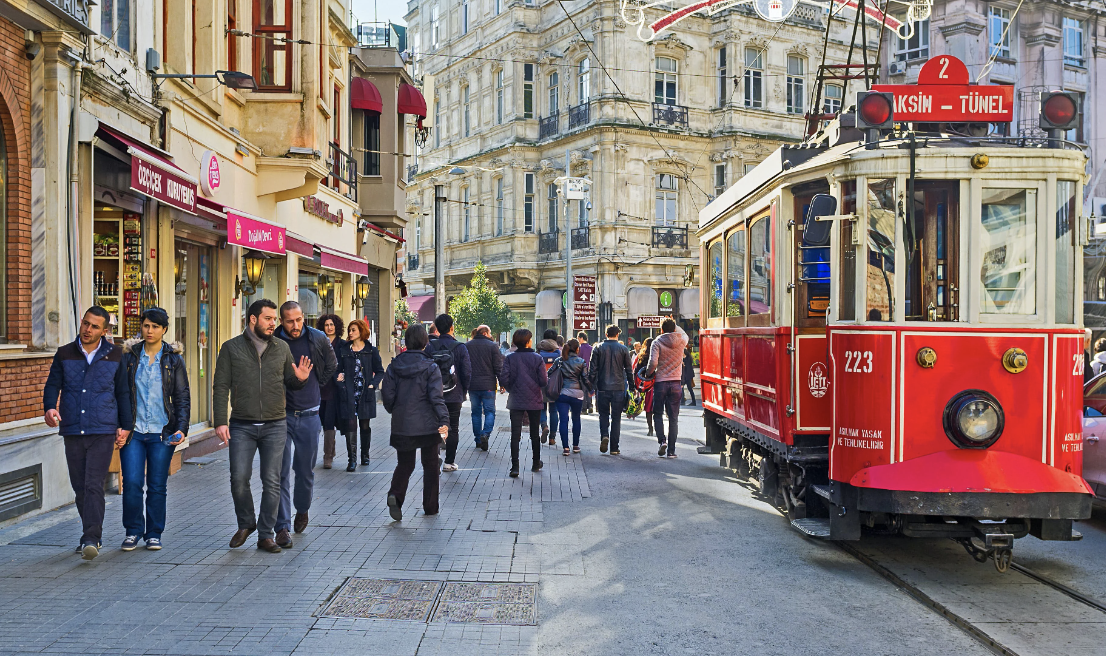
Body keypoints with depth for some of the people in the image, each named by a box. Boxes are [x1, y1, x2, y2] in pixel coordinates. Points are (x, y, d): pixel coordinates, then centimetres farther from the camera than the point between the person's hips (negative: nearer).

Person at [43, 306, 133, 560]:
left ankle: (91, 539, -12)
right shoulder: (65, 354, 8)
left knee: (94, 485, -12)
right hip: (72, 432, 3)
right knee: (79, 487, 9)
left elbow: (123, 392, 9)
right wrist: (49, 408, -15)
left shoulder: (115, 355, 4)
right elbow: (52, 384, 6)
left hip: (103, 433, -3)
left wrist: (125, 425, 6)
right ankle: (92, 535, 23)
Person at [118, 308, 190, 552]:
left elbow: (182, 397, 4)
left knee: (157, 486, 4)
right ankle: (133, 532, 13)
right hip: (133, 431, 1)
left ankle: (154, 534, 18)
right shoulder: (129, 356, 5)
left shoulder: (173, 359, 4)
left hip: (162, 432, 0)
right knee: (132, 483, -5)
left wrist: (181, 428, -7)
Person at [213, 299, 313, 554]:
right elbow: (221, 386, 1)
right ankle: (246, 524, 25)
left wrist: (300, 379, -8)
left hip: (275, 426, 1)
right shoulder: (231, 348, 3)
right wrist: (220, 421, -7)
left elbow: (289, 382, 16)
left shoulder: (282, 348, 8)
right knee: (239, 479, -2)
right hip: (242, 425, -1)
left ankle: (266, 535, 14)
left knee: (272, 482, 2)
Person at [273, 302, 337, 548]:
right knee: (281, 471, -5)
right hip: (281, 414, -2)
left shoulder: (318, 339, -2)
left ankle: (302, 510, 37)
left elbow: (331, 366, 17)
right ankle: (282, 527, 0)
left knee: (305, 470, 11)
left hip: (309, 415, 2)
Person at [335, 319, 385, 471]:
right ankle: (352, 459, -5)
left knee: (365, 426, 9)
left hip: (366, 394, 0)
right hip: (349, 394, 0)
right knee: (350, 426, -7)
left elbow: (380, 371, 7)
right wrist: (340, 379, -10)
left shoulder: (372, 351, 4)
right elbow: (339, 370, 10)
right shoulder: (344, 350, 8)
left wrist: (372, 385, -7)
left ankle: (365, 455, 26)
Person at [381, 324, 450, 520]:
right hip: (427, 425, -2)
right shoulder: (431, 367, -8)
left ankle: (395, 494, -11)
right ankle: (430, 507, 18)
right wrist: (444, 420, -21)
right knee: (430, 464, 13)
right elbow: (436, 397, -17)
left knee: (404, 464, 15)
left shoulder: (394, 366, 1)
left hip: (402, 425, 3)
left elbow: (387, 394, 1)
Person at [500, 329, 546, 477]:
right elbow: (543, 381, -11)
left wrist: (511, 390, 8)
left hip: (516, 401, 0)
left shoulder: (509, 358, -5)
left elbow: (504, 378, -10)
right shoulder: (538, 359, -8)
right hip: (535, 401, 0)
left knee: (515, 435, 0)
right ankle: (536, 463, 28)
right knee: (535, 434, 15)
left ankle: (515, 466, -7)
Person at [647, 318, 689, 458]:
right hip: (676, 383, 2)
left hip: (660, 382, -2)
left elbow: (653, 363, -16)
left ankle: (662, 441, -7)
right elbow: (684, 334, 29)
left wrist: (647, 373, 0)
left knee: (658, 414, 12)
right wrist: (674, 324, 28)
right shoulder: (681, 340, 3)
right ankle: (671, 450, 6)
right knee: (673, 417, 6)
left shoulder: (657, 343, -6)